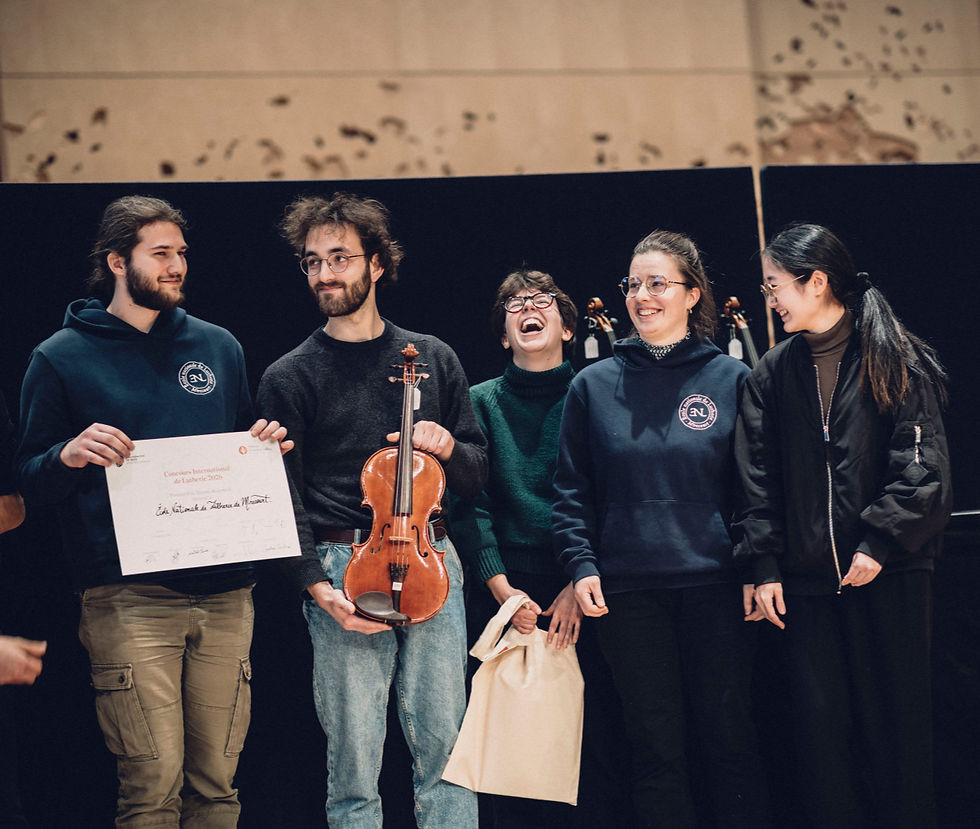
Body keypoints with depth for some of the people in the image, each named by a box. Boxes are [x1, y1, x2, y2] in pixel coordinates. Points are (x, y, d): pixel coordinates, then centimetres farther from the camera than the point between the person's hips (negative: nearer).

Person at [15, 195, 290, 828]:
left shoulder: (219, 347, 17)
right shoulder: (62, 359, 5)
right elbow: (30, 482, 5)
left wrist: (269, 444, 5)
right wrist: (69, 456, -15)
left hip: (225, 593, 4)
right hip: (128, 599, -4)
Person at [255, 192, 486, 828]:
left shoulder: (434, 359, 13)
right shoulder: (290, 378, 5)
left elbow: (478, 476, 18)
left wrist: (449, 448, -4)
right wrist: (318, 587, -11)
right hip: (342, 568, -2)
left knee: (447, 747, 1)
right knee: (355, 764, -2)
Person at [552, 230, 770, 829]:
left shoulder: (731, 378, 5)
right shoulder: (594, 385, 7)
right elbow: (573, 489, 9)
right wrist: (580, 563, -3)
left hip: (715, 583, -1)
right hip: (628, 592, 1)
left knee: (730, 736, 4)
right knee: (657, 747, 5)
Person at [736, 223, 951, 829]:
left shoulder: (899, 362, -2)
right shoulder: (773, 375, 10)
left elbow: (922, 466, -7)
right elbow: (759, 478, 8)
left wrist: (878, 542, -15)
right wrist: (764, 568, 0)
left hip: (891, 574, -3)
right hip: (807, 577, 3)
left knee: (898, 721, 2)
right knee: (820, 727, 4)